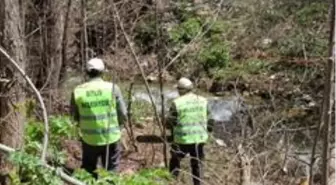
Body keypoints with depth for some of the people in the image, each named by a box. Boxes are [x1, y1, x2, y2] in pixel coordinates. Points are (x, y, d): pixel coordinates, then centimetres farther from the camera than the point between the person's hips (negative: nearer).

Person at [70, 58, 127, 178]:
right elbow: (122, 114, -6)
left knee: (88, 171, 20)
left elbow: (75, 117, 3)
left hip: (89, 139, 1)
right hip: (111, 137, -1)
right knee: (111, 171, 16)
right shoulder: (112, 88, -11)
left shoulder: (78, 91, -7)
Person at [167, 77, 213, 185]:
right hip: (199, 138, 3)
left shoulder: (177, 103, -10)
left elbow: (170, 122, -4)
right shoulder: (203, 101, 2)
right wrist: (205, 132, 19)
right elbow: (209, 120, 6)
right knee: (197, 164, 16)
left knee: (175, 162, 19)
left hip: (183, 139, -3)